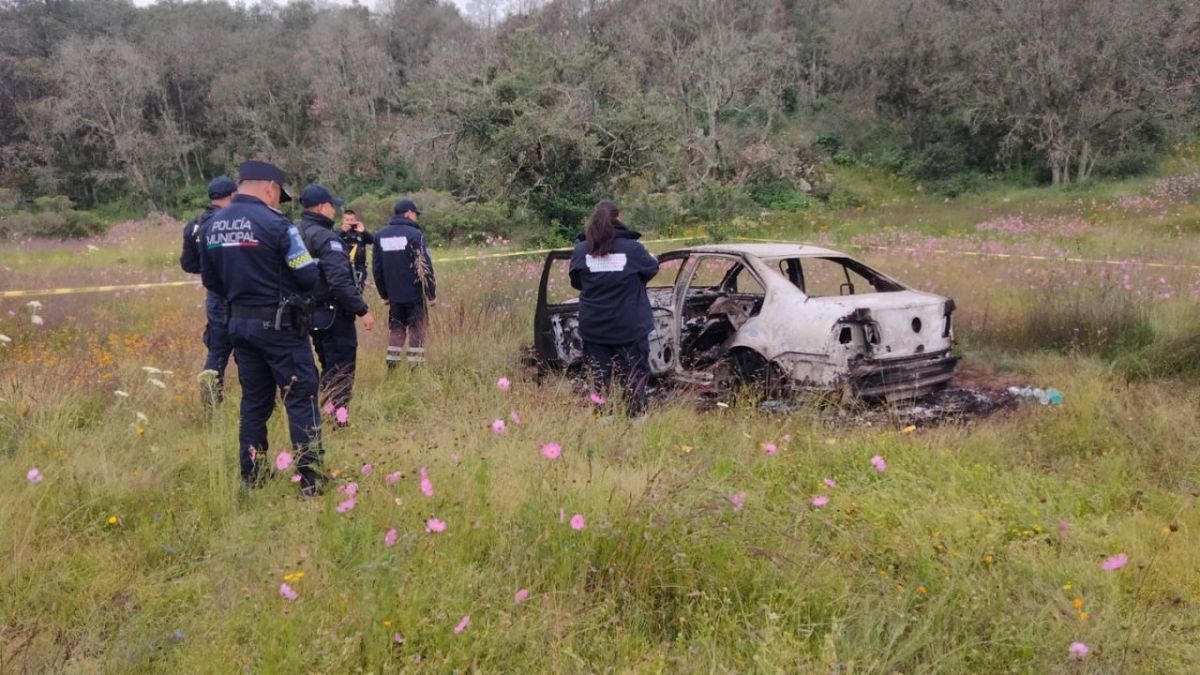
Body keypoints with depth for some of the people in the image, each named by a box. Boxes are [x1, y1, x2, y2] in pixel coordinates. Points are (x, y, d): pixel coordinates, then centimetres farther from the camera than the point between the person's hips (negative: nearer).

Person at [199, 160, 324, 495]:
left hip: (240, 323, 7)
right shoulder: (275, 223, -15)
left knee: (254, 401, 15)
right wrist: (288, 287, 8)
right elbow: (308, 277, -13)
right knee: (301, 399, 1)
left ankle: (251, 478, 21)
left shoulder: (213, 225, 6)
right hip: (280, 325, -7)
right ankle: (310, 480, 1)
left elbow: (210, 279, 14)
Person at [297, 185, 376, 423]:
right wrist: (362, 310, -21)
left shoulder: (298, 235, 8)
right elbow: (340, 281, -27)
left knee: (329, 369, 20)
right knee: (341, 371, -2)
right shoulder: (325, 238, -19)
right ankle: (338, 419, -2)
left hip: (312, 313, 9)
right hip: (334, 314, -9)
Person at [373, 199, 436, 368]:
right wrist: (432, 294, -6)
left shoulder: (381, 235, 7)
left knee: (395, 330, 14)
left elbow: (376, 268, 10)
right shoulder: (414, 234, -11)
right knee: (417, 331, 2)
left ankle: (392, 369, 13)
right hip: (415, 294, -5)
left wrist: (384, 294, 18)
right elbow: (425, 267, -13)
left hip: (394, 295, 5)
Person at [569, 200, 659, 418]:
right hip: (630, 326, -2)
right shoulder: (632, 248, -12)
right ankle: (636, 416, 12)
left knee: (599, 377, 11)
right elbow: (651, 269, 5)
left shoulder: (581, 250, -5)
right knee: (634, 377, 10)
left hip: (594, 328, 2)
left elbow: (576, 282, 8)